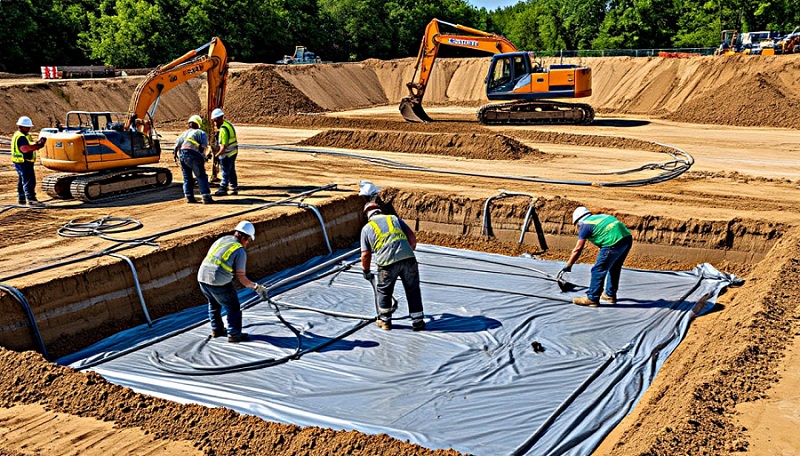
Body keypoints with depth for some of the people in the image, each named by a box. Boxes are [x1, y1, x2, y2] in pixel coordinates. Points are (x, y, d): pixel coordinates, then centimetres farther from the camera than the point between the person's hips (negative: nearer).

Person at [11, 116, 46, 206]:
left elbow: (29, 145, 15)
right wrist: (38, 146, -32)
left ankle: (21, 198, 30)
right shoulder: (21, 137, -18)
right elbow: (24, 148, -32)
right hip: (23, 162, -11)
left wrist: (38, 143, -4)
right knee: (29, 181, -14)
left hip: (22, 162, 11)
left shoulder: (24, 135, 16)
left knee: (22, 181, 20)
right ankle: (31, 200, -18)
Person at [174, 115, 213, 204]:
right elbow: (204, 146, -2)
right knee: (201, 176, -1)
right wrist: (203, 159, 2)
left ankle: (189, 197, 10)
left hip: (182, 155, 5)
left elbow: (176, 146, 22)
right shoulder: (201, 133, 13)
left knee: (187, 177, 15)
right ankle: (206, 197, -8)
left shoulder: (185, 133, 28)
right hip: (193, 155, -5)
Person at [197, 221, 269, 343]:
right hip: (219, 282, -7)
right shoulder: (240, 251, -5)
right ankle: (234, 334, 15)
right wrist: (256, 286, 5)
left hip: (202, 277, 7)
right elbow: (241, 278, -7)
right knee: (233, 308, 11)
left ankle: (216, 330, 39)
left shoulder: (221, 240, 14)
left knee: (214, 304, 29)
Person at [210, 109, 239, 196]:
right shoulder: (228, 124, 8)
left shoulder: (223, 129, -22)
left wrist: (216, 155, -18)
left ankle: (223, 189, 9)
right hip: (233, 152, 9)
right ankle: (234, 188, 22)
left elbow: (224, 146, -24)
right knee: (231, 171, 15)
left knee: (226, 172, 0)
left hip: (227, 154, -9)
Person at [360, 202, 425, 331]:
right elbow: (412, 237, 14)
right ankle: (417, 321, 20)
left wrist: (366, 272, 27)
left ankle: (385, 321, 30)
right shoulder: (394, 218, 22)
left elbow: (365, 254, 13)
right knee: (413, 290, 15)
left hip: (387, 263, -1)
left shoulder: (366, 228, 17)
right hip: (408, 259, 2)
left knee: (384, 291, 20)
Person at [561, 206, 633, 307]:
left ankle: (592, 298, 8)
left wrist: (568, 266, 11)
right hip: (628, 238, 9)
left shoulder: (585, 225, 5)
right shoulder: (599, 217, 27)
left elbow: (578, 249, 4)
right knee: (614, 269, 24)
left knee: (598, 270, 3)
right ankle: (610, 295, 36)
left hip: (614, 243, -8)